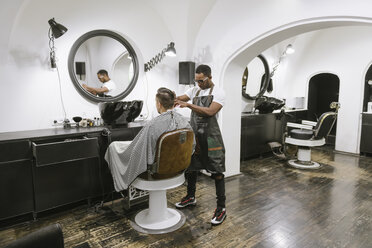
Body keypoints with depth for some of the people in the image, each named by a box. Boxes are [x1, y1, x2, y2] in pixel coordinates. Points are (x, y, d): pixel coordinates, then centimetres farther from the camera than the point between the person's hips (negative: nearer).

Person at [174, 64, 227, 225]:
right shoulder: (194, 90, 10)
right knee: (191, 167, 17)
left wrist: (188, 105, -26)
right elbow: (180, 98, 3)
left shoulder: (218, 93, -8)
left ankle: (221, 208, 11)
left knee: (217, 172, -1)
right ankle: (190, 197, 38)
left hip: (211, 138, -6)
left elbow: (210, 112, -22)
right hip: (194, 135, 6)